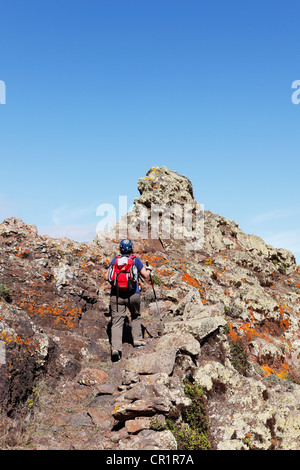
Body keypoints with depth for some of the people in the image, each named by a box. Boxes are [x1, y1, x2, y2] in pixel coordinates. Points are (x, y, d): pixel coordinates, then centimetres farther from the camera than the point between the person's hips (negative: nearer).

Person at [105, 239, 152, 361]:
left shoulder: (114, 260, 7)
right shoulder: (135, 260, 1)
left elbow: (107, 277, 8)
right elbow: (145, 276, 5)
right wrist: (148, 269, 25)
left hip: (116, 295, 1)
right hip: (133, 294, -1)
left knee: (117, 321, -2)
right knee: (136, 316, 25)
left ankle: (115, 347, -15)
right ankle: (137, 339, 23)